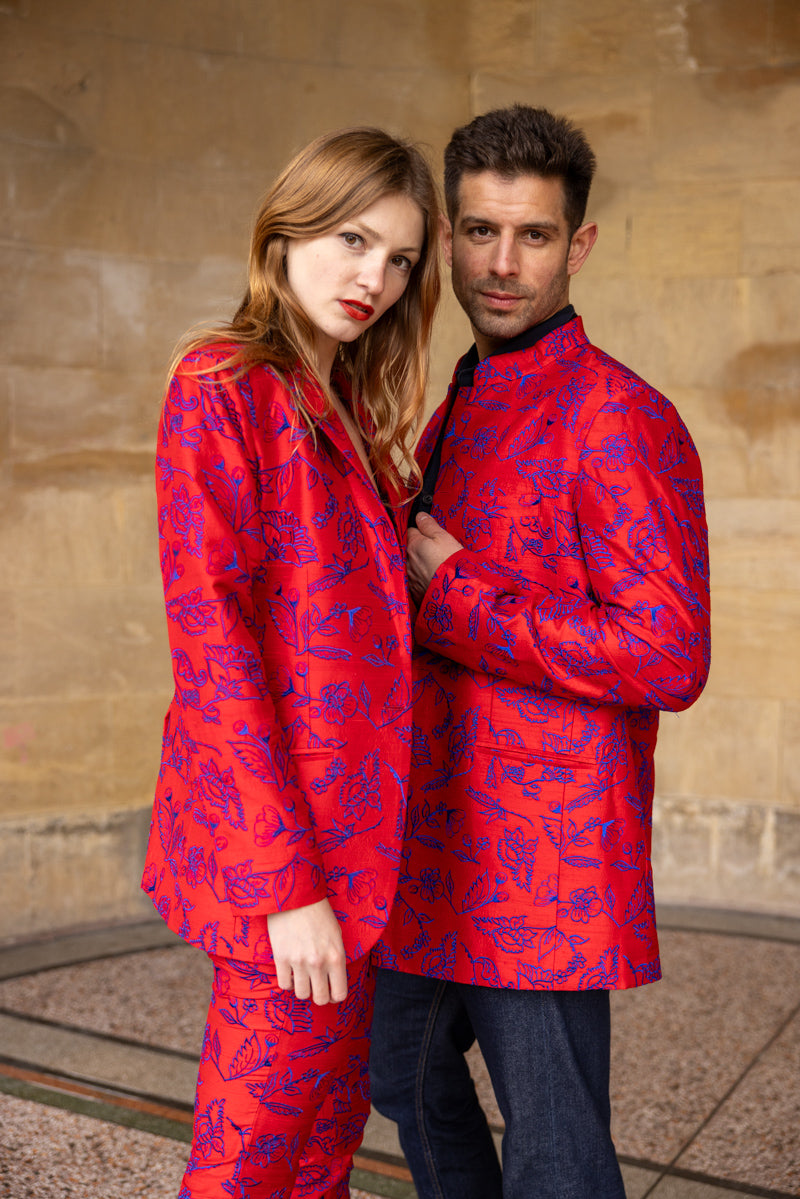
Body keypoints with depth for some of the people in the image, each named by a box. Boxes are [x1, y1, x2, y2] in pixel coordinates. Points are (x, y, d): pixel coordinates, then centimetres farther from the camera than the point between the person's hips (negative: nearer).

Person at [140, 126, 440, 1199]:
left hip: (355, 834, 8)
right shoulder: (223, 387, -10)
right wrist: (287, 879, -19)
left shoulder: (351, 411, 15)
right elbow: (211, 642, -16)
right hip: (282, 839, -8)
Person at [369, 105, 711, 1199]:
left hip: (545, 855, -9)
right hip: (439, 841, 9)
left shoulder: (623, 419, -15)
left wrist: (451, 598, -18)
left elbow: (667, 658, -23)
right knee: (403, 1068, 25)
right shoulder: (454, 415, 13)